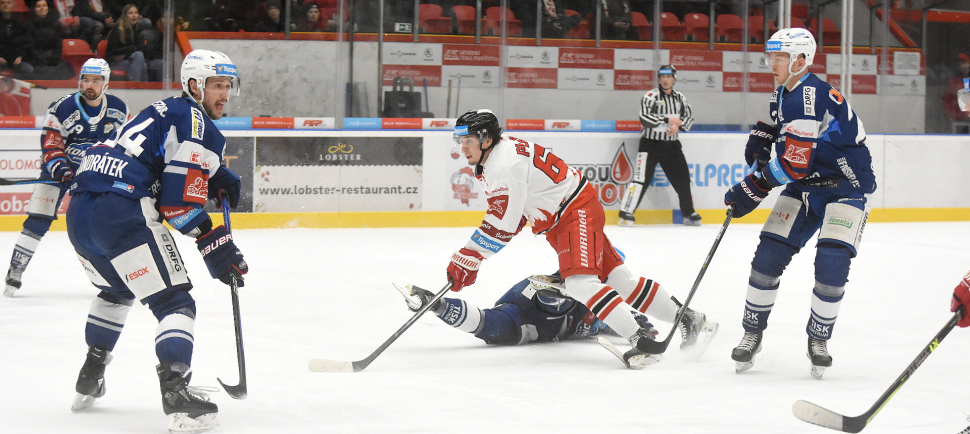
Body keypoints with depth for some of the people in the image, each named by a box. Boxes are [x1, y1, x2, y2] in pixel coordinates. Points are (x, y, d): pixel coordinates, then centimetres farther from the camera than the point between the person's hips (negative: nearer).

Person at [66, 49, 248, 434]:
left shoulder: (163, 111, 28)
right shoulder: (195, 120, -1)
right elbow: (180, 200, -10)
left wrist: (217, 178, 19)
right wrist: (213, 243, -4)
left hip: (79, 212, 9)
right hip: (120, 211, -9)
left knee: (117, 290, 34)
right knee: (173, 301, -6)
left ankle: (89, 380, 38)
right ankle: (177, 394, -21)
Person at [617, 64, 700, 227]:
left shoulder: (680, 98, 11)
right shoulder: (651, 96, -6)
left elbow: (689, 117, 10)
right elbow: (645, 118, -18)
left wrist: (678, 126, -10)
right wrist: (668, 120, -20)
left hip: (672, 145, 5)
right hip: (650, 144, -5)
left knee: (682, 178, 6)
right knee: (643, 178, -14)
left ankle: (689, 213, 20)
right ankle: (626, 213, -12)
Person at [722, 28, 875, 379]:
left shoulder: (811, 98, -27)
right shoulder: (784, 92, 3)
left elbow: (792, 165, -31)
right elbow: (777, 121, 28)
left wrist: (751, 191, -23)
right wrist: (760, 137, 6)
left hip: (846, 186, -8)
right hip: (806, 185, 8)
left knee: (831, 264, -19)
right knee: (768, 255, -4)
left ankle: (818, 339, 3)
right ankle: (752, 334, 9)